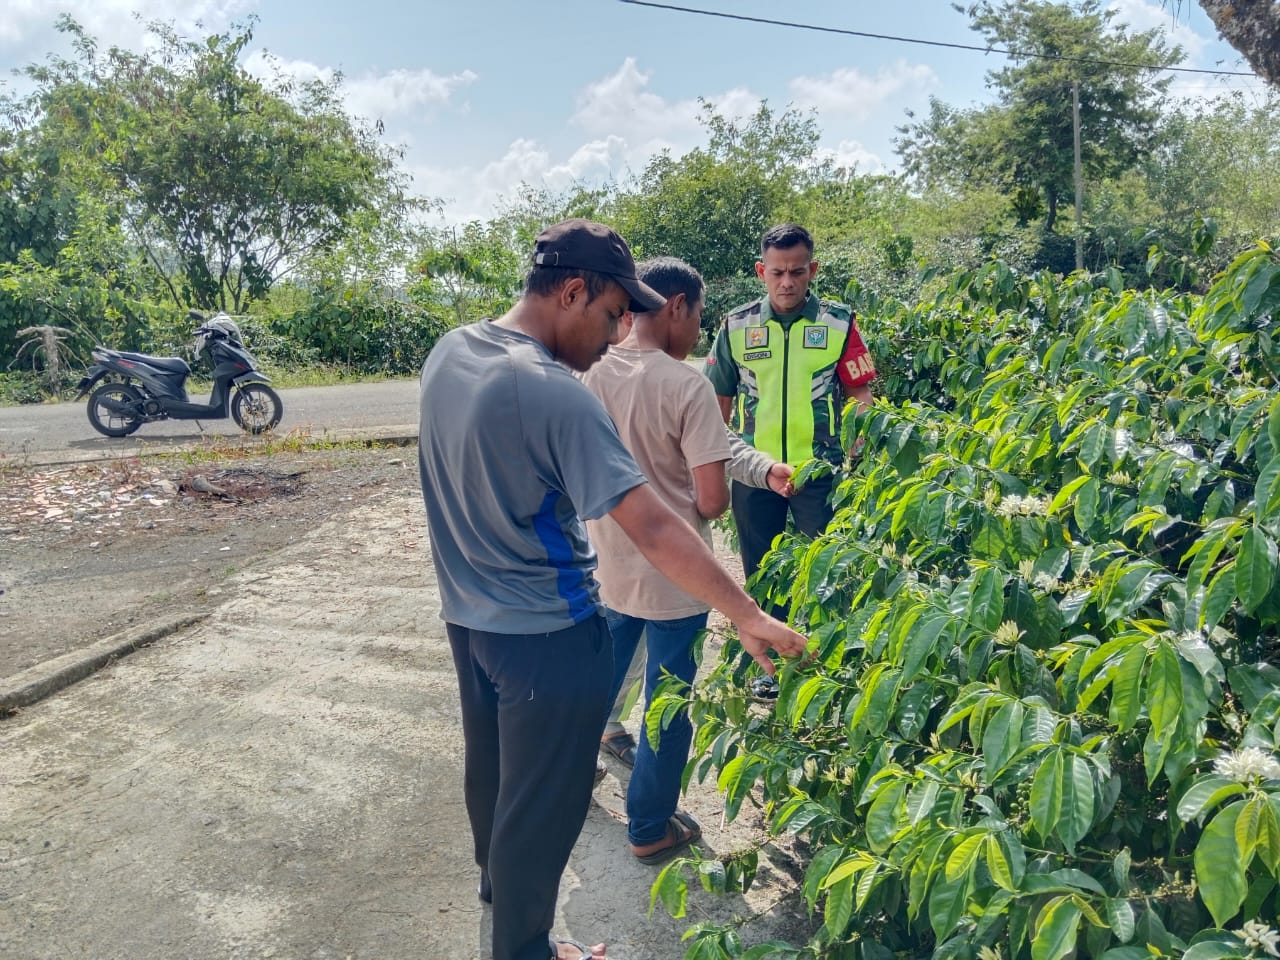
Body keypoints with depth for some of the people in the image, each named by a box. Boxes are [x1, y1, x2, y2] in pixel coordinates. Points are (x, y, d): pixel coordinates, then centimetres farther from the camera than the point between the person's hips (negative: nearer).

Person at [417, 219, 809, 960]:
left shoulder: (449, 352, -2)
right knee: (541, 803, 12)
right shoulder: (557, 396, -28)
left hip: (468, 615, 9)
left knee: (491, 767, 29)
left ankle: (498, 881, 55)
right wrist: (748, 615, -24)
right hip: (546, 634, -8)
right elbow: (653, 529, -29)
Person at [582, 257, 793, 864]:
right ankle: (651, 830, 28)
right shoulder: (686, 386, -21)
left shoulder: (588, 376, -4)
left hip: (607, 565, 6)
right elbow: (712, 500, -23)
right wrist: (699, 508, 2)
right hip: (672, 578, -6)